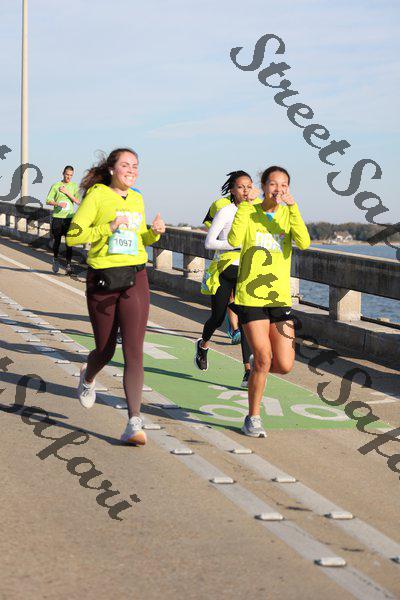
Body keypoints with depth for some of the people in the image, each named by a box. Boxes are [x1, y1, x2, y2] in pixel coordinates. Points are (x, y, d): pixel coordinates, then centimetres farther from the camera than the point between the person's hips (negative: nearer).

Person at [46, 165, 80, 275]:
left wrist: (67, 192, -9)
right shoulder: (56, 186, 4)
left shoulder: (74, 186, 8)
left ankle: (68, 265, -2)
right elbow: (48, 200, 2)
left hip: (69, 217, 0)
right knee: (57, 241, 6)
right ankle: (55, 259, 30)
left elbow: (78, 201, 0)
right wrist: (58, 203, -15)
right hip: (57, 217, 0)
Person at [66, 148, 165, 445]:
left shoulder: (137, 200, 11)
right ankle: (88, 377, 49)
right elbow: (73, 236, -10)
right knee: (105, 350, 11)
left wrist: (155, 232, 3)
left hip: (135, 280, 3)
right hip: (102, 279, -2)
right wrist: (108, 227, -21)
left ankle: (135, 423, -13)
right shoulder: (96, 195, -5)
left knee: (134, 351, -10)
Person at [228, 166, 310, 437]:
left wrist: (293, 208, -19)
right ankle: (253, 418, 10)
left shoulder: (288, 214, 5)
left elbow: (304, 243, -14)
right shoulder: (249, 211, 0)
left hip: (280, 297, 3)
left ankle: (256, 369, 34)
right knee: (263, 358, -9)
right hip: (250, 295, -3)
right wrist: (244, 205, -18)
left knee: (285, 365, -2)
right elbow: (234, 240, -19)